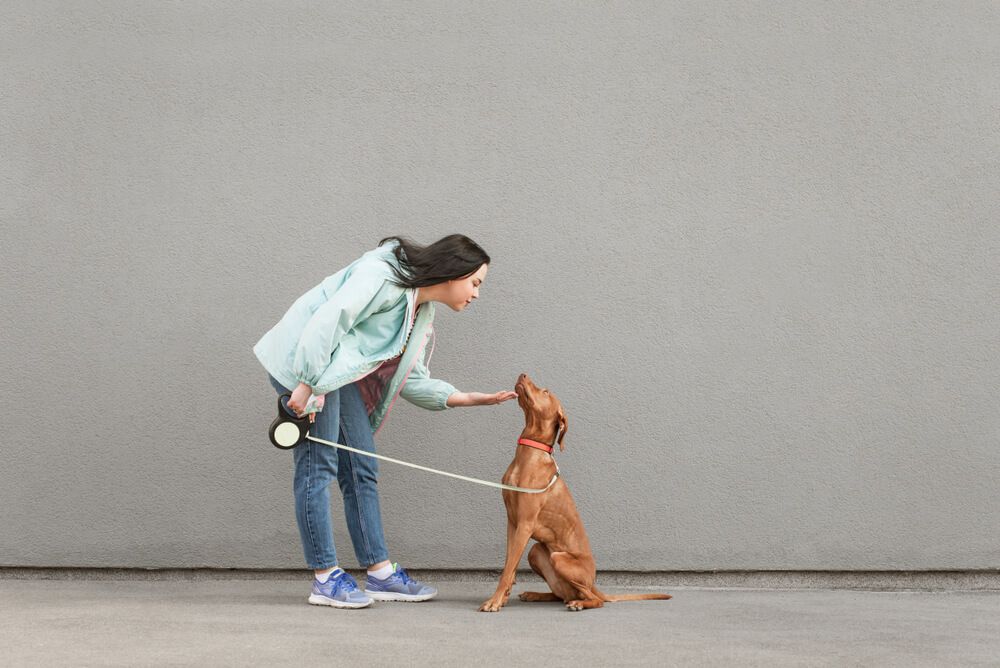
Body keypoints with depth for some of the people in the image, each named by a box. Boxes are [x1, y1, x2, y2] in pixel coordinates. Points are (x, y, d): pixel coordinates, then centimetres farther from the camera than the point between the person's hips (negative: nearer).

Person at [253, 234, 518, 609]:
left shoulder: (421, 312, 15)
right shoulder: (386, 276, -16)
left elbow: (412, 380, 15)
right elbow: (328, 320, -24)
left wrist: (468, 399, 5)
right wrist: (308, 384, -26)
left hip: (339, 371, 10)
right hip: (304, 361, -10)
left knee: (362, 470, 7)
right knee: (318, 466, -9)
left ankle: (381, 574, 11)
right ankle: (325, 579, -5)